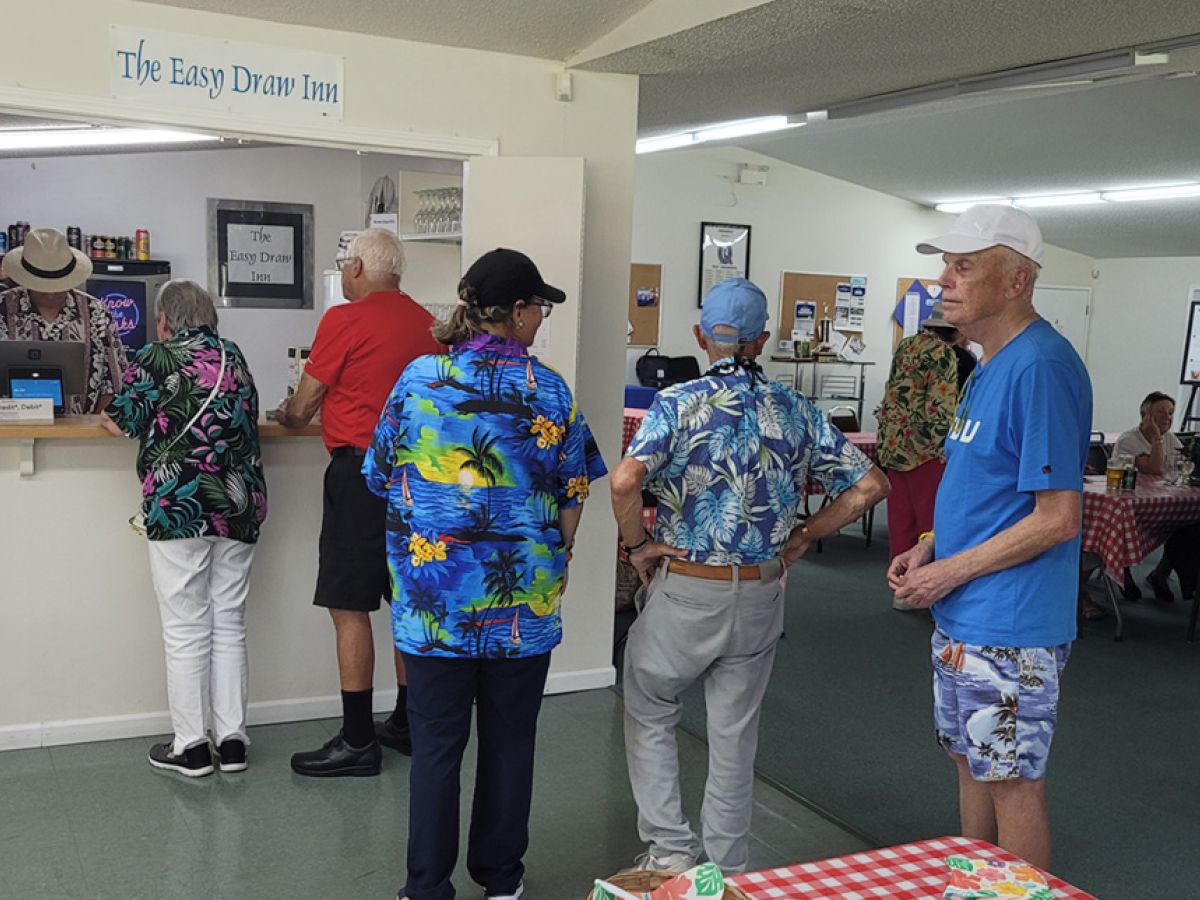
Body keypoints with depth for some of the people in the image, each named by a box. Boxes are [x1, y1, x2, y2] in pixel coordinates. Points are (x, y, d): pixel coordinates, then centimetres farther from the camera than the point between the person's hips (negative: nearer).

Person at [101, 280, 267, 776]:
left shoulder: (157, 358, -3)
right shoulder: (234, 357, 13)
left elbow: (121, 419, 1)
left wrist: (109, 416, 23)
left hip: (179, 507, -5)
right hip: (240, 507, 5)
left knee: (186, 629, 2)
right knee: (229, 624, 10)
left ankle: (190, 746, 9)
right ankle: (232, 739, 14)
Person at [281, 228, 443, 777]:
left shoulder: (345, 319, -9)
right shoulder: (426, 323, 9)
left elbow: (303, 406, -2)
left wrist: (287, 414, 21)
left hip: (361, 470, -7)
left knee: (349, 607, -1)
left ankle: (358, 742, 3)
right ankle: (407, 724, 24)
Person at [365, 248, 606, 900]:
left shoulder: (419, 378, -4)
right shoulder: (549, 389, -5)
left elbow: (384, 478, 4)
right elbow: (572, 494, 2)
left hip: (435, 595, 0)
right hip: (524, 600, 0)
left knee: (436, 745, 10)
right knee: (509, 741, 14)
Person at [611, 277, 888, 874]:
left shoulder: (678, 403, -11)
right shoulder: (795, 411, 1)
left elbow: (625, 481, -26)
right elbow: (868, 486, 0)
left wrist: (637, 545, -10)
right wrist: (802, 537, 6)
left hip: (686, 589, -3)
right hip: (760, 596, 4)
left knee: (649, 715, 18)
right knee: (735, 734, 16)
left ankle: (670, 848, 16)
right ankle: (726, 867, 27)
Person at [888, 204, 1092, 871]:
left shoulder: (1040, 367, -20)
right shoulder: (989, 366, 11)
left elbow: (1056, 517, -22)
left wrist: (950, 573, -17)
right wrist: (931, 547, 6)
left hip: (1009, 627, -10)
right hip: (962, 619, 10)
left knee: (1013, 782, 4)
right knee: (972, 764, 21)